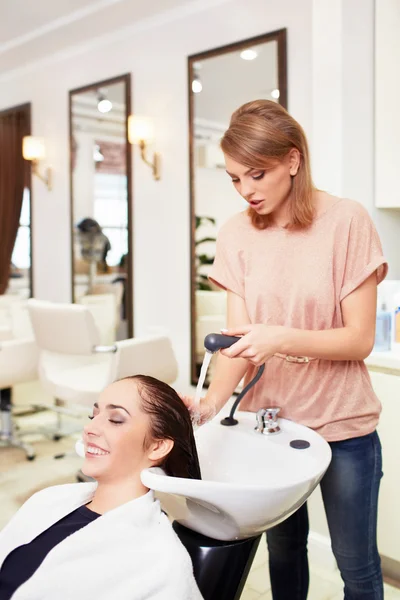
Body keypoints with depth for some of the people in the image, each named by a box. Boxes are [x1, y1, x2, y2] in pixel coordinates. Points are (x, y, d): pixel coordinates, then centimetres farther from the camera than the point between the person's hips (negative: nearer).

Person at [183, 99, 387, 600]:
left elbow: (359, 339, -13)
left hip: (341, 422, -3)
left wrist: (283, 338, -29)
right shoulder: (236, 235, -2)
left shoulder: (346, 222, -13)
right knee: (283, 548, 19)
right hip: (268, 417, 3)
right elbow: (239, 339, -6)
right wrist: (211, 401, -24)